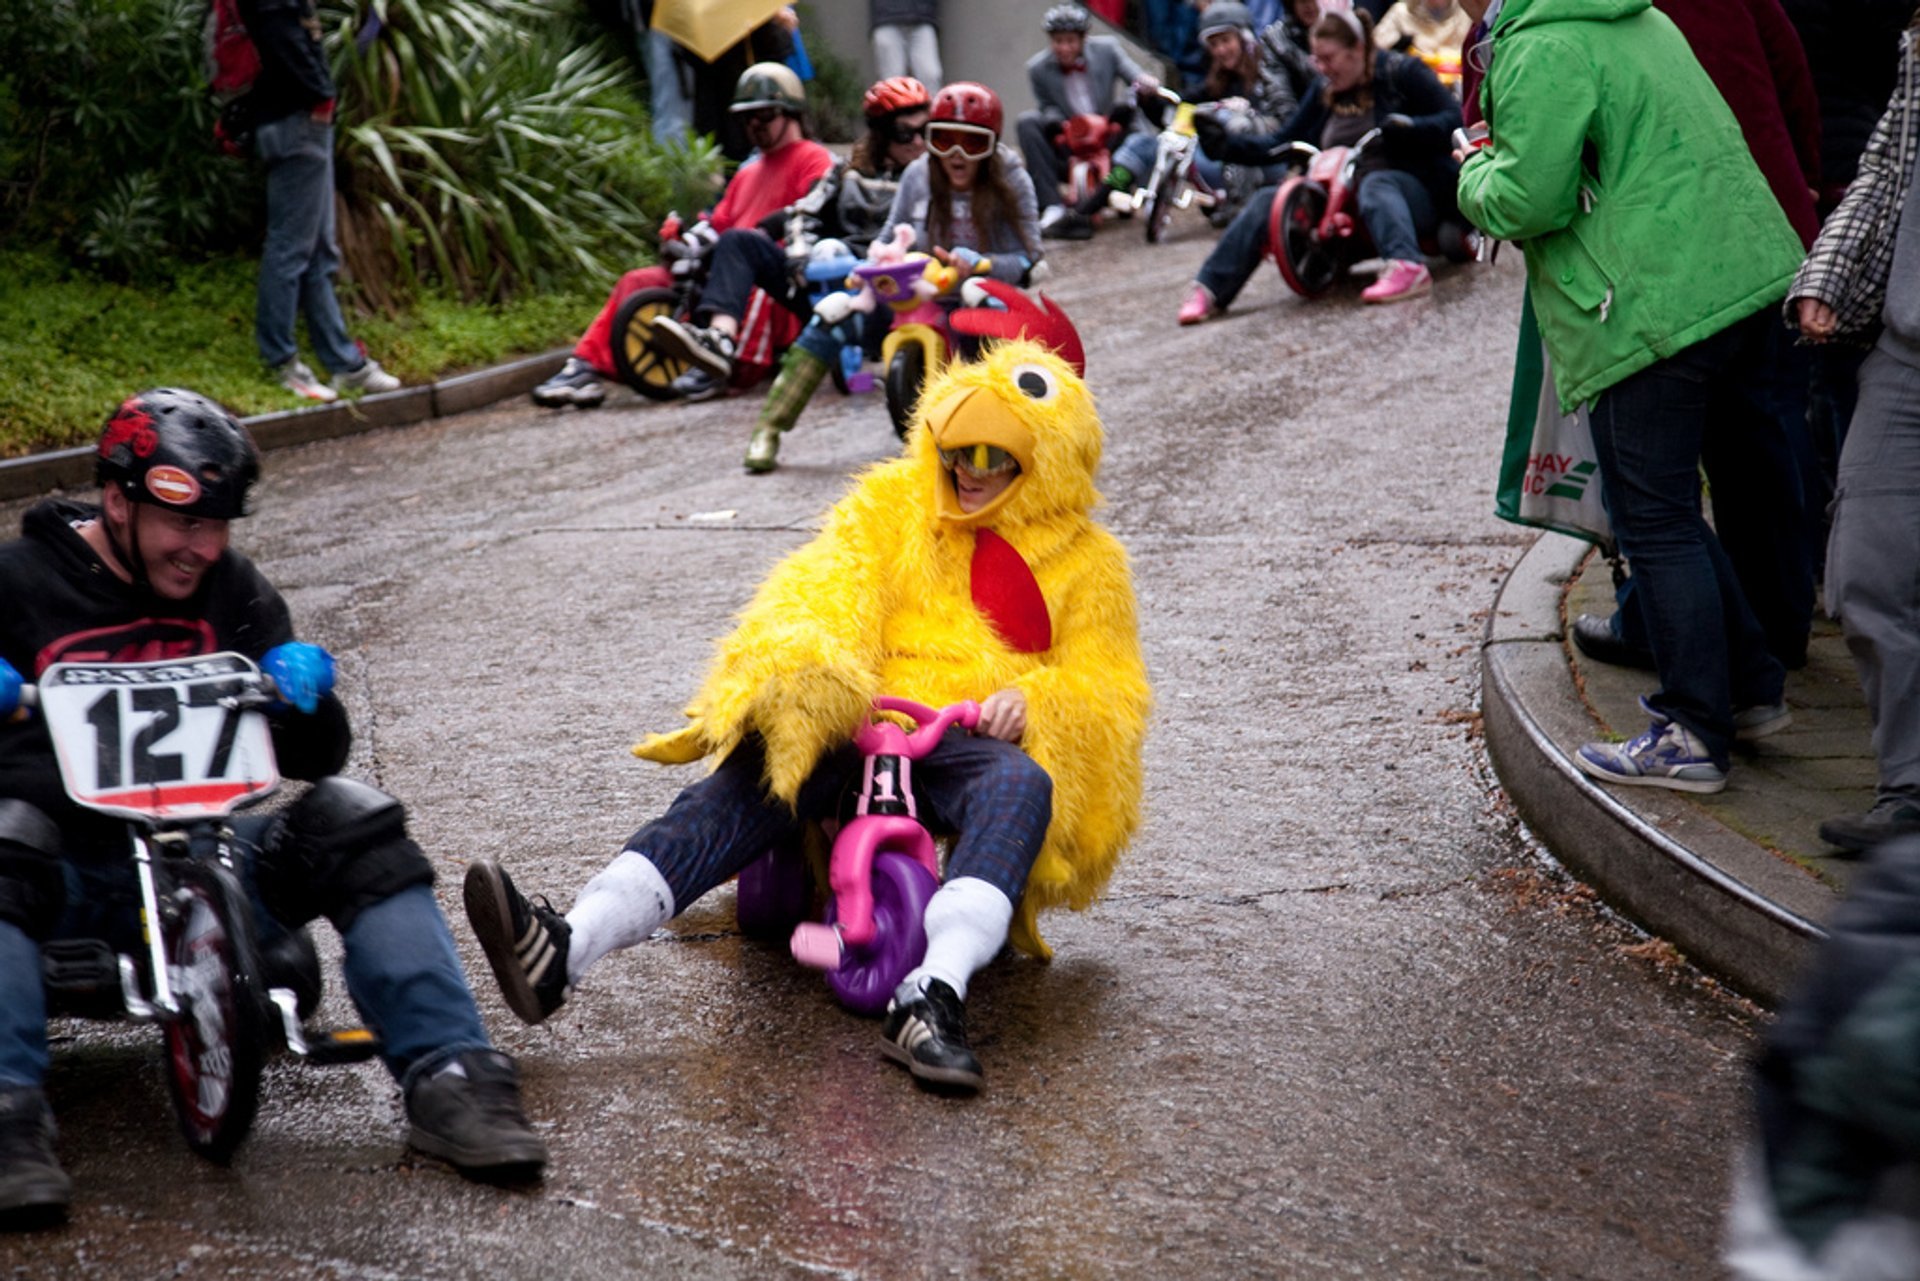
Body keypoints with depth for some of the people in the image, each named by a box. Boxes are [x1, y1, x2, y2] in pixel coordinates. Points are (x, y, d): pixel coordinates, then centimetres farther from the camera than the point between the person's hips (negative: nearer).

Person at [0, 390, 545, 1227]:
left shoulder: (234, 592, 14)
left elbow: (315, 758, 12)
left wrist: (304, 697, -11)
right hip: (72, 870, -3)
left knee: (354, 824, -21)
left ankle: (449, 1078, -26)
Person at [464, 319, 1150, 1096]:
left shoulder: (1086, 564, 17)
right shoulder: (891, 506, 18)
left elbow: (1106, 689, 10)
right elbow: (828, 591, 1)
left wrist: (1032, 702, -15)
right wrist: (815, 677, -23)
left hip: (974, 747, -1)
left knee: (1023, 784, -38)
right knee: (747, 783, -29)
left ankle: (933, 996, -56)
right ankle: (568, 950, -49)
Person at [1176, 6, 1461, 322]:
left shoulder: (1401, 72, -2)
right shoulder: (1324, 89, 14)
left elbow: (1454, 119, -8)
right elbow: (1284, 142, 14)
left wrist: (1408, 127, -27)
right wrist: (1228, 145, 0)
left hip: (1414, 190, -5)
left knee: (1375, 184, -39)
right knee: (1268, 201, -16)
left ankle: (1408, 268, -61)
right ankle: (1209, 291, -22)